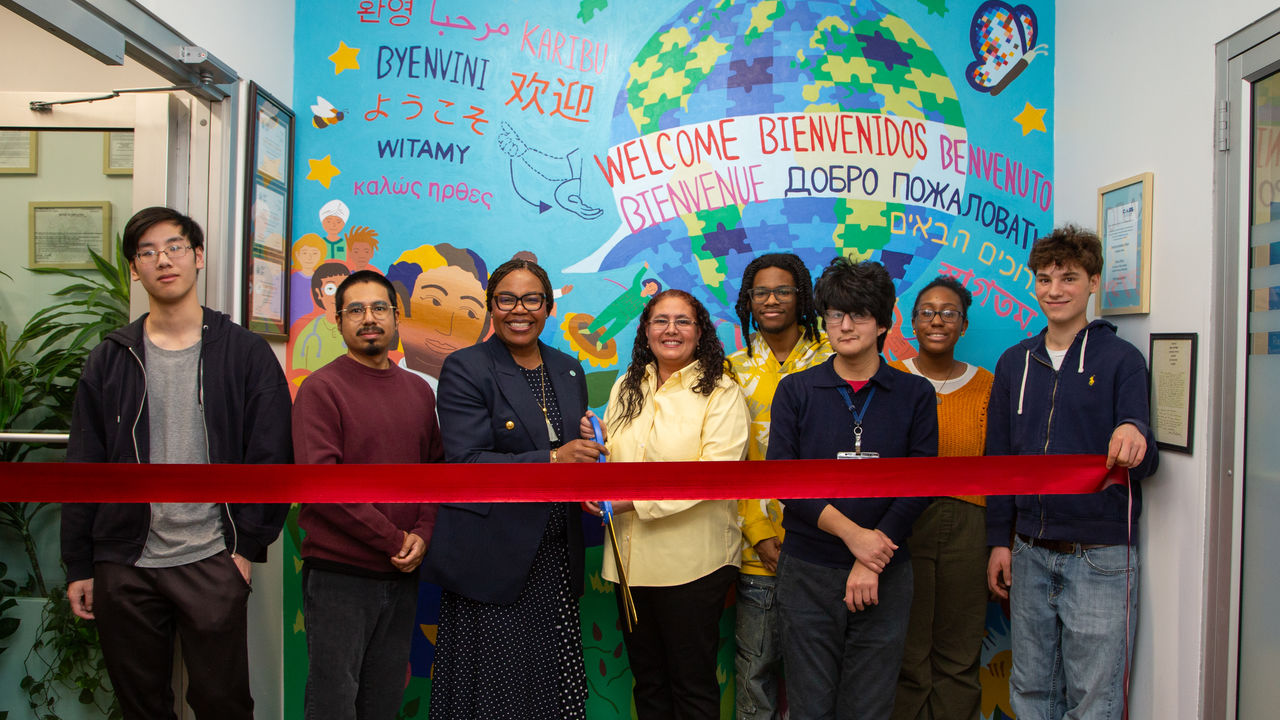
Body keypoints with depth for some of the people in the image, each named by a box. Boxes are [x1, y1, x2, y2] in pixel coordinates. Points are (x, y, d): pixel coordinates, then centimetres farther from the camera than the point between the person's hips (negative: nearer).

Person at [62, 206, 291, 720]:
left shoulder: (245, 354, -1)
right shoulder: (111, 359, 6)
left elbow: (272, 457, -2)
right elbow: (83, 467, 8)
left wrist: (248, 546, -7)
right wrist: (79, 565, 5)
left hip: (212, 563, -2)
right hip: (124, 565, 3)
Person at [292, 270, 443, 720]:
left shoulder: (419, 391, 11)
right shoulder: (322, 388, -7)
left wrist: (423, 534, -5)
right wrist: (393, 540, -13)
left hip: (402, 576, 5)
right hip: (339, 577, -5)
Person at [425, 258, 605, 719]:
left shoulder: (569, 371, 12)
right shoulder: (465, 369, -5)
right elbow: (465, 462, -14)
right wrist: (551, 459, -21)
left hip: (556, 560, 5)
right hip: (491, 559, -5)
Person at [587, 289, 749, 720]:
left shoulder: (721, 393, -7)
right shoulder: (626, 389, 11)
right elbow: (610, 458, 18)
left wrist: (635, 498, -21)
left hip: (692, 563, -5)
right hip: (631, 559, 5)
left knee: (693, 684, 8)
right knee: (646, 680, 17)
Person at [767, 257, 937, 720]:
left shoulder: (915, 395, 4)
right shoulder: (796, 391, 3)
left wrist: (872, 560, -11)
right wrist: (852, 534, -14)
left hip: (885, 576, 1)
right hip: (807, 572, 0)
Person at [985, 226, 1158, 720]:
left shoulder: (1120, 359, -3)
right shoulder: (1015, 363, 9)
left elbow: (1142, 463, -8)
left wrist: (1136, 439, -32)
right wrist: (999, 540, 8)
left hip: (1100, 555, -4)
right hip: (1029, 553, 4)